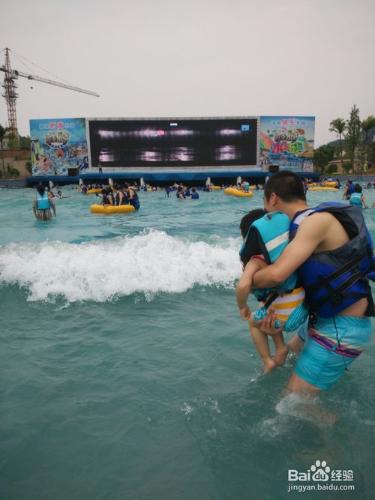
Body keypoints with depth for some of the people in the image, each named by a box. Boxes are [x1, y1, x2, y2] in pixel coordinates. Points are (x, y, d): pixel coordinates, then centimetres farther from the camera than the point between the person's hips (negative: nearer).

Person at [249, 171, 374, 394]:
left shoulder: (317, 220, -21)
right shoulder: (306, 225, 8)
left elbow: (277, 274, -31)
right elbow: (301, 282, 8)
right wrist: (277, 317, -6)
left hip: (342, 328, -10)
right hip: (324, 319, 10)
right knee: (291, 350, 34)